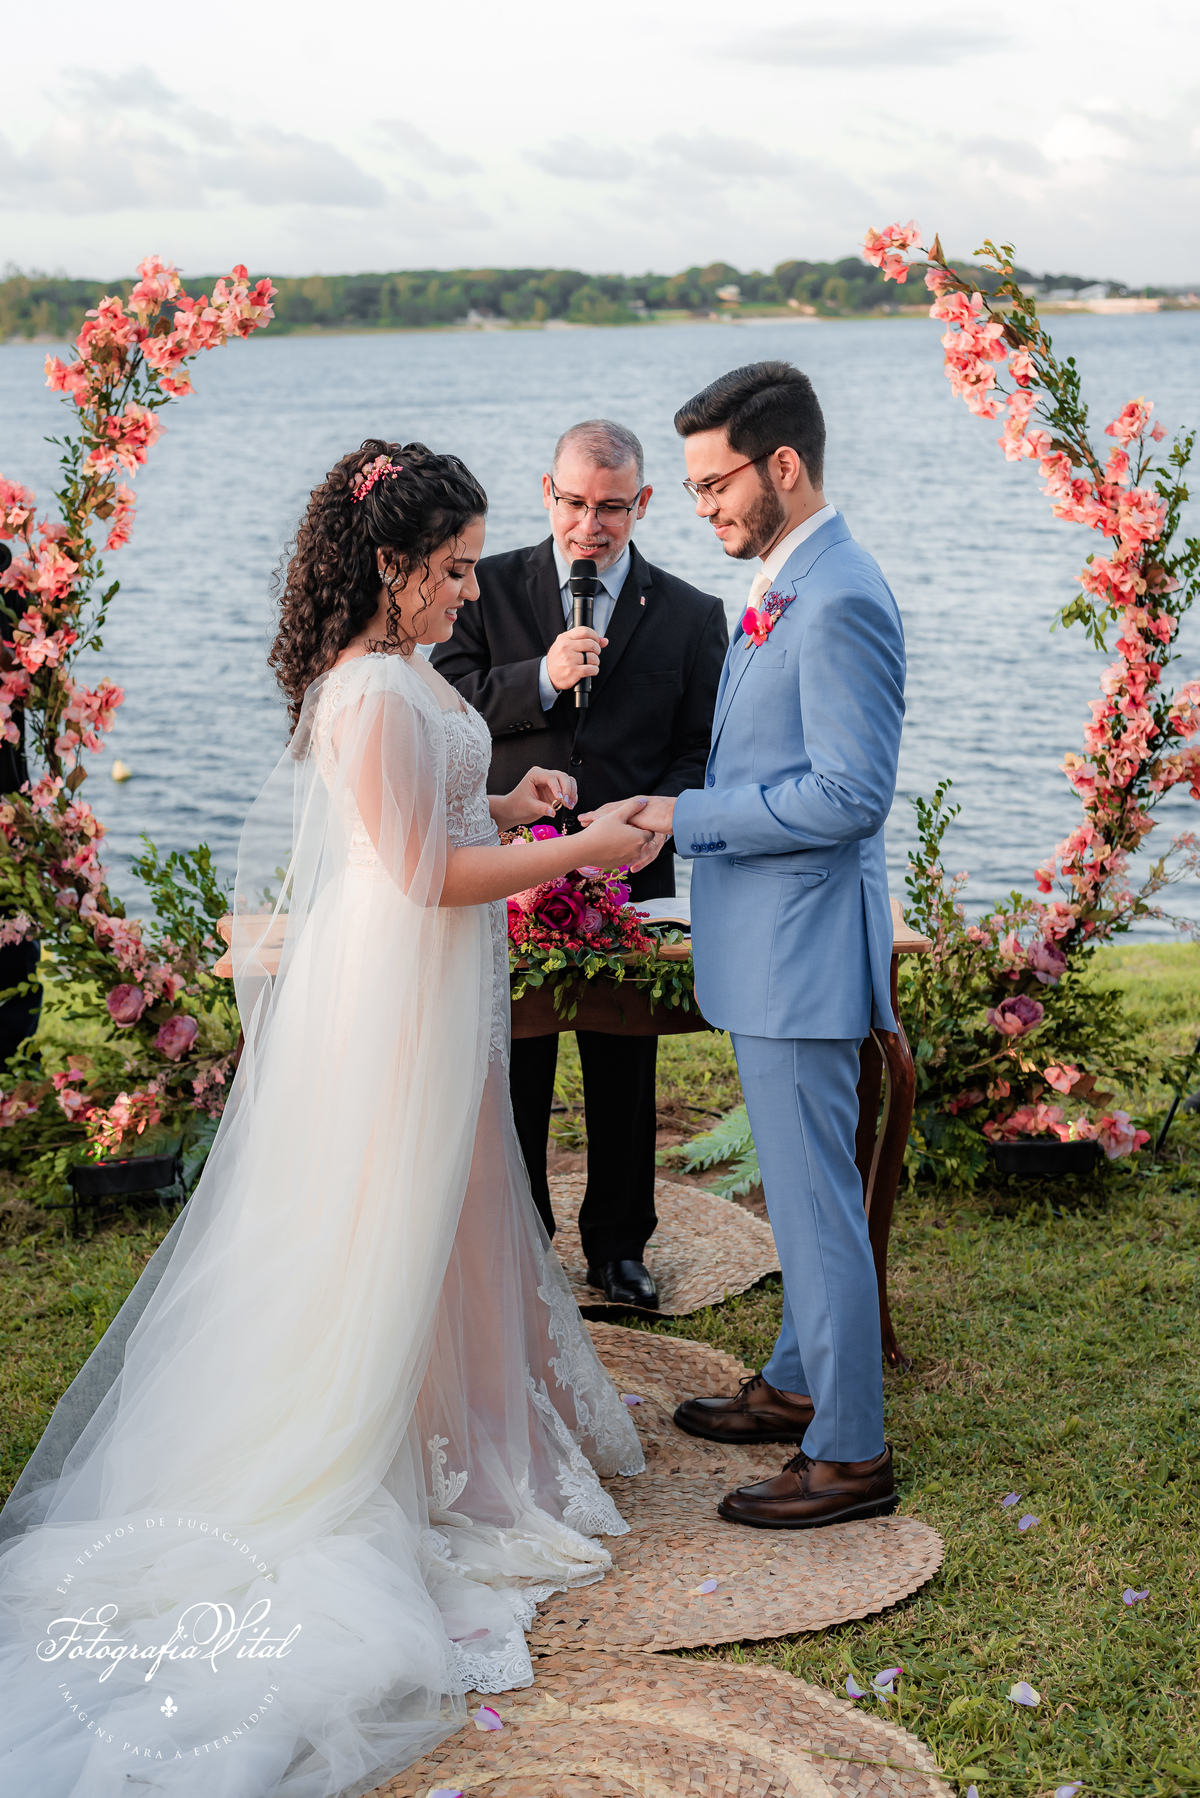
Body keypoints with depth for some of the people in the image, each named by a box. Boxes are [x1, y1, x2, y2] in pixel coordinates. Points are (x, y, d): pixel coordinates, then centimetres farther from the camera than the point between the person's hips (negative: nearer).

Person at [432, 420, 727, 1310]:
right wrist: (541, 678, -21)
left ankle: (618, 1244, 30)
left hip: (630, 877, 1)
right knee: (510, 1073, 10)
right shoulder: (490, 587, 2)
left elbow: (703, 751, 2)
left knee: (625, 1074, 13)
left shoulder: (691, 615, 4)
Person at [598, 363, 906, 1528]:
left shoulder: (840, 601, -20)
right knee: (800, 1189, 21)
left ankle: (850, 1453, 10)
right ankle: (799, 1385, 36)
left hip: (801, 951, -10)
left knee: (814, 1198, -1)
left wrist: (690, 816, -18)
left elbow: (851, 793, -24)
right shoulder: (781, 590, 12)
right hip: (763, 947, 10)